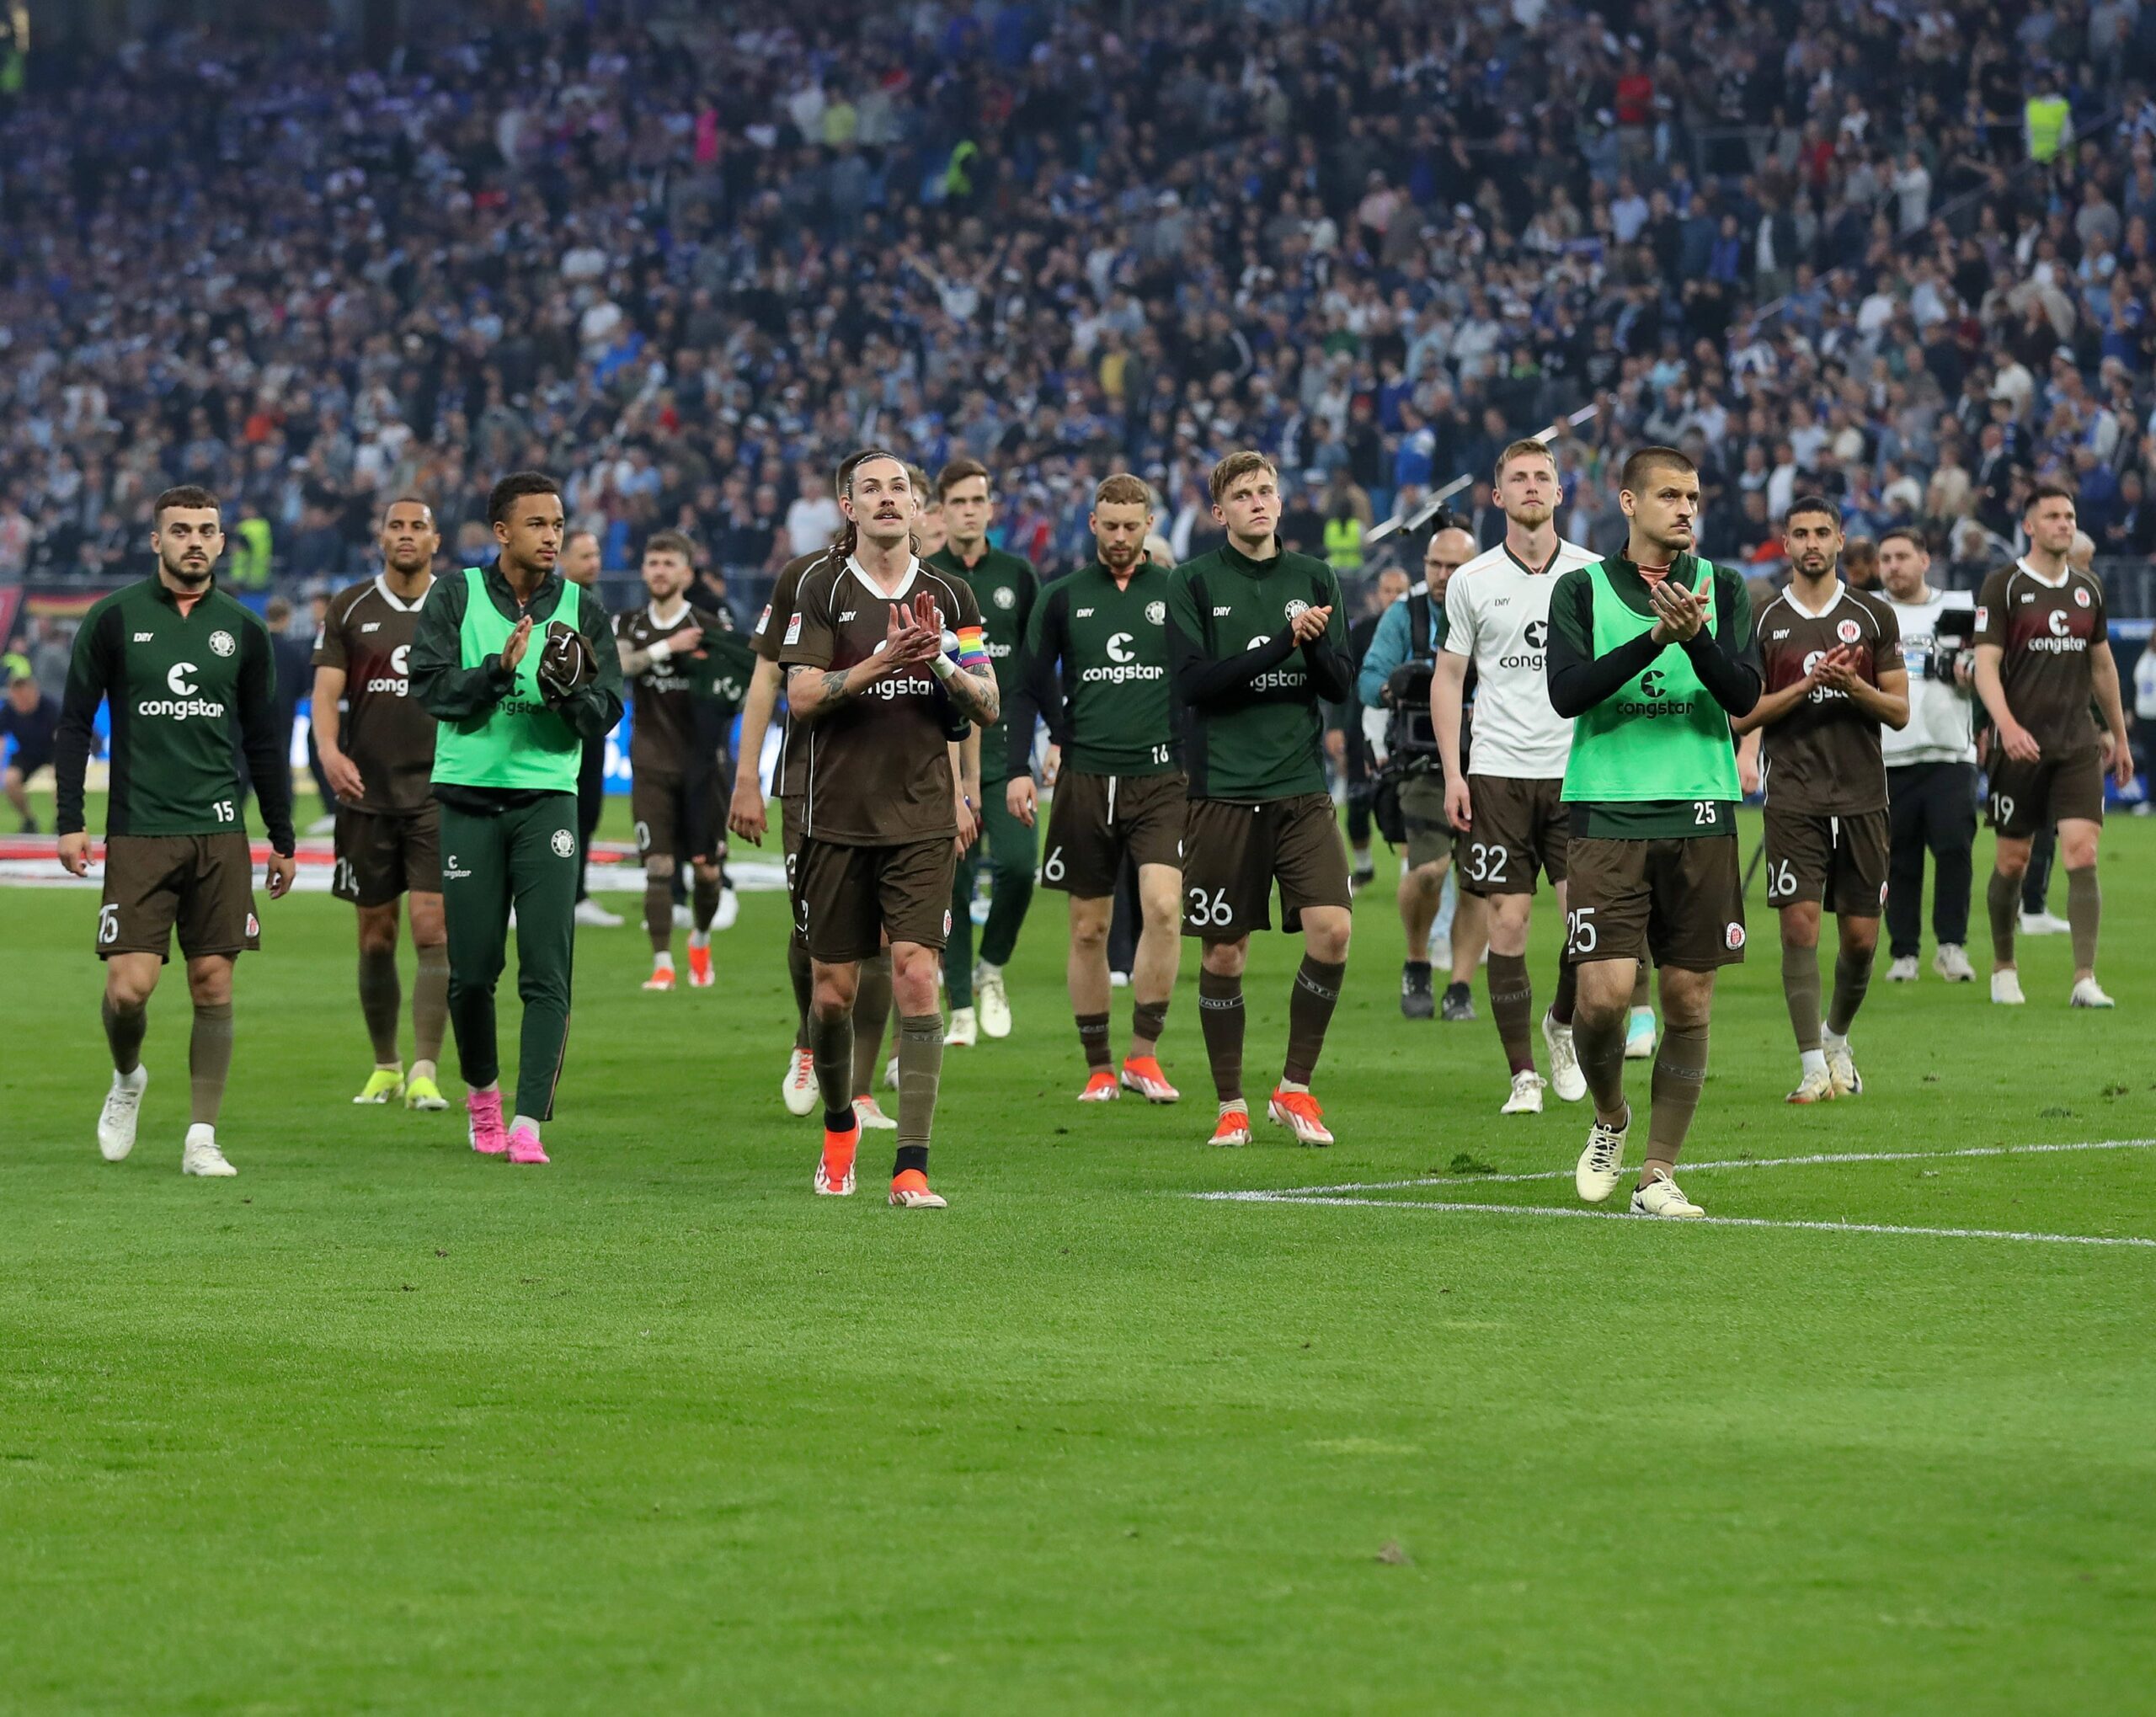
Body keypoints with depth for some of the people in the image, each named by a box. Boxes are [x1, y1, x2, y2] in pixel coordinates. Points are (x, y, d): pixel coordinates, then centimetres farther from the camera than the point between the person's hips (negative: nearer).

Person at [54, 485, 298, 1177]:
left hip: (221, 834, 2)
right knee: (129, 985, -9)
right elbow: (75, 723, 4)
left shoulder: (242, 628, 7)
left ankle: (202, 1139, 6)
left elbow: (265, 740, 14)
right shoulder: (115, 619, 1)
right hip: (137, 834, -2)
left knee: (213, 984, -1)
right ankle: (127, 1078, 23)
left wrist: (282, 839, 14)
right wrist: (69, 822, -3)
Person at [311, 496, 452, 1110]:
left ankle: (425, 1073, -12)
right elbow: (327, 688, -1)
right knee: (376, 937, 7)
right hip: (367, 791, 1)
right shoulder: (350, 608, 6)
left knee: (433, 928, -12)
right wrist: (329, 750, -18)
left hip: (440, 792, -1)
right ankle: (385, 1067, 21)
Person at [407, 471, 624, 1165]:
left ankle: (529, 1123, -11)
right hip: (469, 798, 0)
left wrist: (573, 692, -15)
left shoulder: (581, 608, 7)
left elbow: (605, 715, 5)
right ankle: (482, 1094, 28)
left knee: (547, 972, -10)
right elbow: (431, 685, -5)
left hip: (547, 800, 0)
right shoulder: (457, 596, 4)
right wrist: (499, 669, -18)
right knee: (472, 970, 3)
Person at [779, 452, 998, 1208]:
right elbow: (801, 696, -7)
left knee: (916, 977, -12)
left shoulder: (949, 596, 7)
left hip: (922, 822, 0)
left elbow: (988, 708, 6)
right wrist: (879, 664, -20)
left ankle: (912, 1167, -12)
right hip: (837, 820, 0)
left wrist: (943, 664, -13)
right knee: (833, 990, 5)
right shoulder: (822, 589, 1)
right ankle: (839, 1124, 33)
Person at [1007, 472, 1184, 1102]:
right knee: (1088, 928, 4)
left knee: (1162, 907, -18)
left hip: (1159, 777, -1)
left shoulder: (1176, 593, 5)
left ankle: (1143, 1055, -7)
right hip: (1086, 779, 1)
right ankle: (1098, 1069, 13)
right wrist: (1019, 770, -3)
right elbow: (1030, 687, 7)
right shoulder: (1063, 597, 6)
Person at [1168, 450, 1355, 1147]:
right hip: (1222, 791, -2)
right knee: (1223, 953, 2)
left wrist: (1316, 646, -15)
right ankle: (1231, 1104, 17)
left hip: (1301, 786, 2)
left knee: (1332, 930, -13)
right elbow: (1191, 682, -11)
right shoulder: (1195, 582, 0)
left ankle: (1295, 1088, 4)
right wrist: (1281, 645, -17)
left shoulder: (1313, 579, 9)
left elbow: (1340, 685, 6)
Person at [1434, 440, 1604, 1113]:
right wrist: (1452, 773, -1)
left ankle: (1563, 1024, 20)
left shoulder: (1593, 574, 5)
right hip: (1497, 773, 0)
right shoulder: (1472, 582, 4)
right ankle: (1523, 1075, 4)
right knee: (1508, 921, -3)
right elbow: (1448, 679, 8)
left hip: (1577, 771, 0)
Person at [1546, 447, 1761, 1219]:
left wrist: (1696, 639, -19)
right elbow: (1567, 691, -9)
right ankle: (1609, 1119, 18)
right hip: (1607, 814, -2)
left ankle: (1658, 1176, 11)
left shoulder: (1721, 588, 9)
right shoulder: (1583, 589, 4)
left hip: (1700, 815, 2)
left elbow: (1745, 696, -2)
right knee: (1604, 993, -12)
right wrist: (1655, 639, -20)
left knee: (1689, 1001, 0)